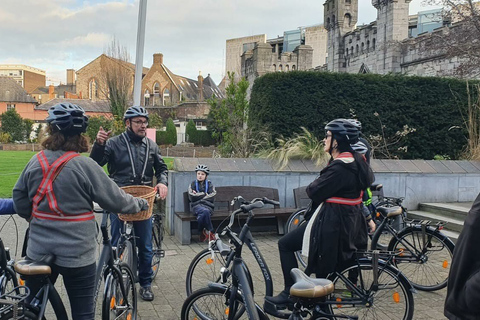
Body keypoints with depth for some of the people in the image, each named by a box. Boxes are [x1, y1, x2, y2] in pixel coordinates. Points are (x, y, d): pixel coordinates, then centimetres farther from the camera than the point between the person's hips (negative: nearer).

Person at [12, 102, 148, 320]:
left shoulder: (35, 162, -3)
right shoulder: (84, 166, -16)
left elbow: (20, 203, 7)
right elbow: (116, 200, -10)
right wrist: (141, 203, 8)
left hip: (39, 251, 4)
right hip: (77, 253, -4)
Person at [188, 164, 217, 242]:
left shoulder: (209, 184, 14)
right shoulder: (193, 184, 13)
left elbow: (212, 197, 0)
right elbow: (192, 197, -1)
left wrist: (198, 195, -3)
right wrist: (204, 194, -1)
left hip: (208, 205, 1)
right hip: (197, 206, 0)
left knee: (201, 215, -36)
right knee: (205, 212, -36)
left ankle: (202, 233, -14)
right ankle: (210, 233, -20)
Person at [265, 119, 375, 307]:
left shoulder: (339, 168, -24)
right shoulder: (355, 162, 8)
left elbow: (314, 192, -22)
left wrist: (310, 187, 1)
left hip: (332, 223, -10)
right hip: (348, 223, 10)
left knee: (285, 244, 1)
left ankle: (291, 293, 5)